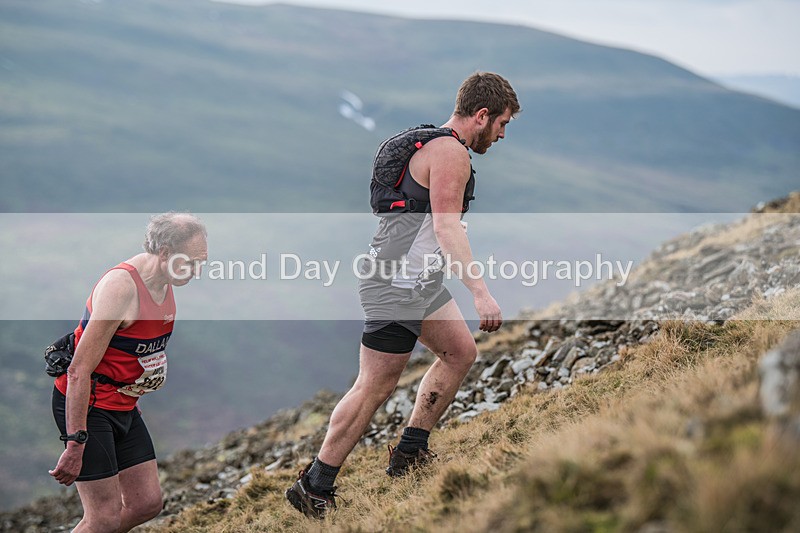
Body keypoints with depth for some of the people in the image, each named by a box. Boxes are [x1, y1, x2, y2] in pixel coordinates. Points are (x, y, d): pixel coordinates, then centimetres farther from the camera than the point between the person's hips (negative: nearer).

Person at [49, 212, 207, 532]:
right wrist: (75, 444, -29)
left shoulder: (165, 283, 3)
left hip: (123, 406, 9)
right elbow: (79, 370, -27)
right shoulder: (121, 287, -25)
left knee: (148, 503, 8)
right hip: (85, 405, -9)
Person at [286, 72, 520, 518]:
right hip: (397, 284, -11)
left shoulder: (434, 145, 18)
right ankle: (315, 488, -4)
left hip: (419, 281, 11)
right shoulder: (451, 152, -14)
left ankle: (411, 452, 22)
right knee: (377, 385, -8)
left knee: (461, 352, 17)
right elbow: (447, 229, -23)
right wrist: (481, 292, -27)